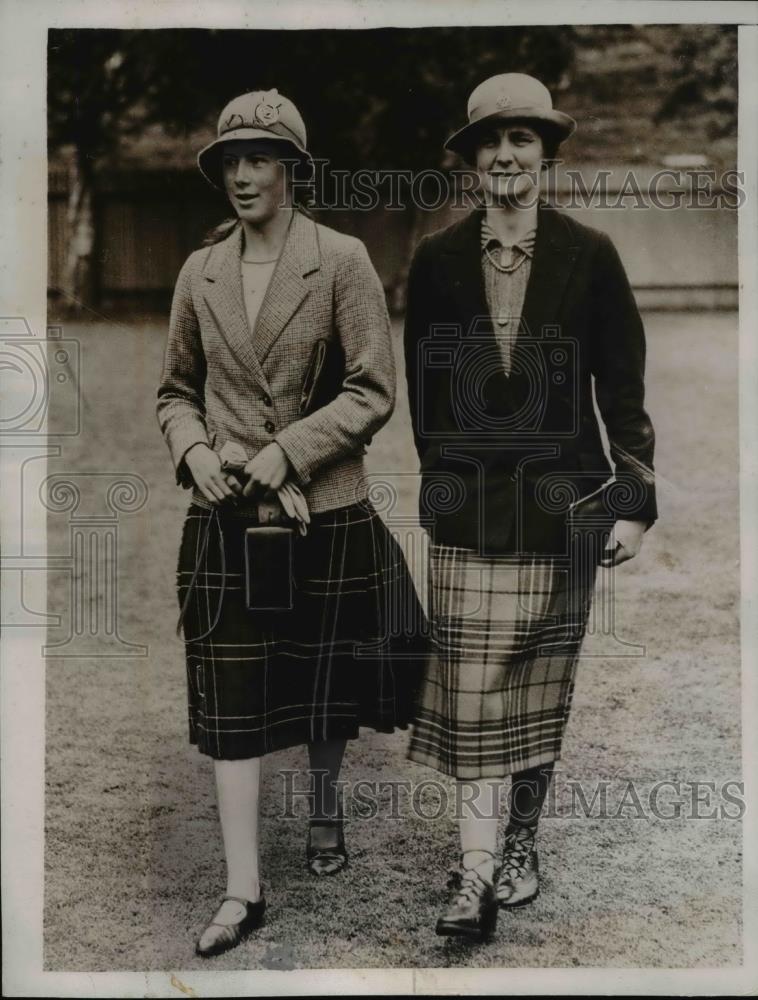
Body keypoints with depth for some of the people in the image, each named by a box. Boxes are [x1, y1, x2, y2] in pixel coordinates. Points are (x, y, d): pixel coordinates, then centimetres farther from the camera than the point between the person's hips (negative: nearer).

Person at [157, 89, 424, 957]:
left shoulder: (341, 261, -6)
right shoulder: (201, 272, 5)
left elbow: (372, 391, -8)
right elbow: (175, 390, 13)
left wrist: (286, 453, -16)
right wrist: (193, 451, -7)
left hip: (324, 516, -2)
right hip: (225, 520, 2)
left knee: (322, 683, 14)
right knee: (230, 702, 0)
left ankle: (326, 811, 43)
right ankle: (242, 889, 7)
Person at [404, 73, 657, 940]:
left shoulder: (589, 255, 0)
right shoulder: (437, 259, 3)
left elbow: (622, 386, 1)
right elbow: (422, 386, 9)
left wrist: (634, 499, -3)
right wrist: (447, 474, 10)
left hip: (563, 502, 0)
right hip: (468, 510, 0)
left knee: (541, 682, 8)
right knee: (470, 686, -4)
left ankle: (523, 845, 23)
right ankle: (477, 874, 0)